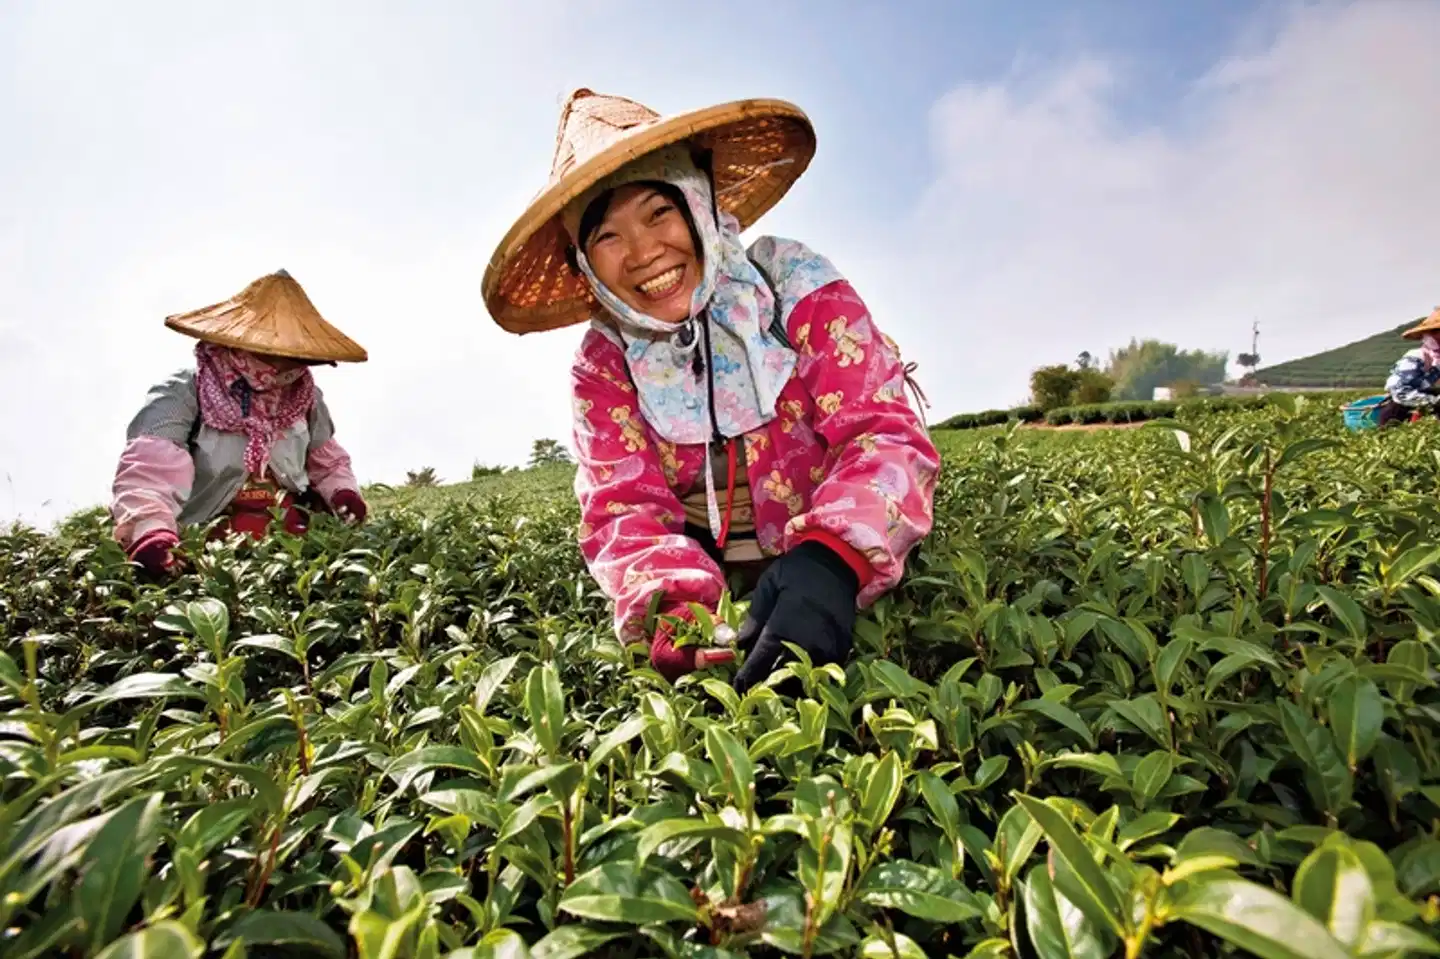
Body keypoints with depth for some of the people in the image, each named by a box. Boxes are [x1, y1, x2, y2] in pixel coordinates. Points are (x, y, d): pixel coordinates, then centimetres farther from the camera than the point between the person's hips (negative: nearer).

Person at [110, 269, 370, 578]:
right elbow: (149, 468, -22)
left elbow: (327, 460, 22)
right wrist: (148, 532, -39)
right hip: (210, 544, -2)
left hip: (290, 540, 3)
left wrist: (343, 492, 1)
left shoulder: (305, 398, 9)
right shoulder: (183, 395, -7)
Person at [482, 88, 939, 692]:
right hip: (715, 600, 3)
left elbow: (885, 433, -18)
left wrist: (828, 562, -37)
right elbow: (624, 508, -11)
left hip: (848, 581, -2)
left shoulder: (799, 287, -9)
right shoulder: (602, 366, -2)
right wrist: (672, 607, -33)